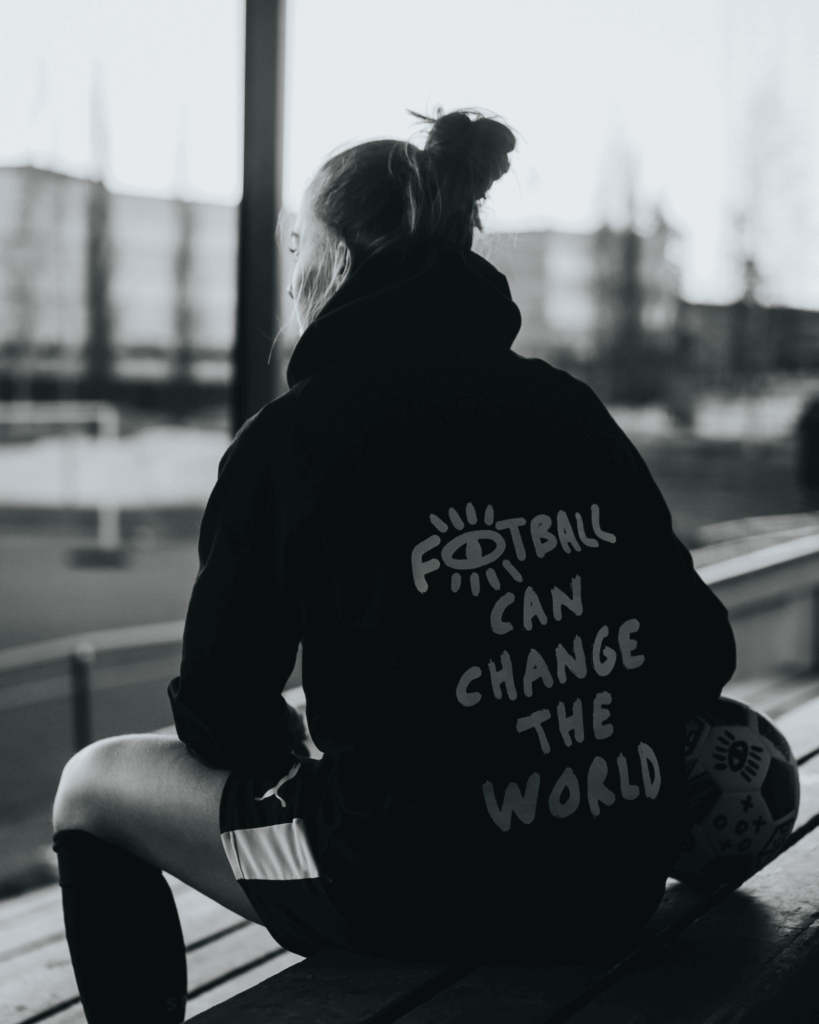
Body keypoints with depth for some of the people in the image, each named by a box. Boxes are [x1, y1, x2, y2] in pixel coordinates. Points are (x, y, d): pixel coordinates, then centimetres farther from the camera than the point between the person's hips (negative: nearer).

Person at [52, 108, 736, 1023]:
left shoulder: (289, 440, -8)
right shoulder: (571, 408, 5)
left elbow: (221, 715, -3)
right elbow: (700, 651, 4)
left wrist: (277, 767, 19)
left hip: (424, 895, -6)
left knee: (95, 784, 16)